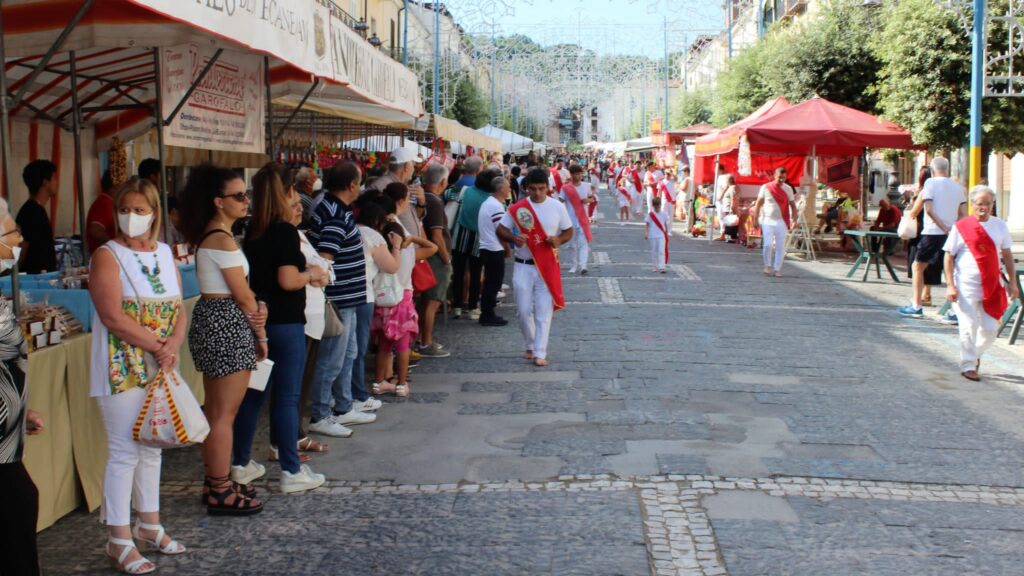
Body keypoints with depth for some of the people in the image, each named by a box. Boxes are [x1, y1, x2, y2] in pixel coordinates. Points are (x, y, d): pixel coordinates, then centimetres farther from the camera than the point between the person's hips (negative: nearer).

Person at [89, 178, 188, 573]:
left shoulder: (164, 253, 11)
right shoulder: (108, 256, -8)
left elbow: (179, 310, 8)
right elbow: (113, 317, -18)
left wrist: (173, 346, -11)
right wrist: (159, 347, -17)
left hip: (161, 369, 6)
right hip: (123, 371, -6)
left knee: (152, 448, 15)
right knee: (125, 452, -4)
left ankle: (149, 525, 28)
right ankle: (119, 541, 5)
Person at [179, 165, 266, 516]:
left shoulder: (209, 235, 13)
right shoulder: (223, 239, -17)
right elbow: (242, 295, -14)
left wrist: (257, 308, -8)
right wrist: (261, 334, -2)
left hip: (210, 319, 10)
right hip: (226, 325, -10)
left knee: (215, 410, 17)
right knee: (225, 414, -3)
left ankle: (215, 481, 28)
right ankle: (221, 493, 5)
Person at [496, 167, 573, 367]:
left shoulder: (557, 207, -1)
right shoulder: (517, 208, -3)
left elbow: (569, 231, 8)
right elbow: (500, 229, 3)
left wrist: (559, 240, -15)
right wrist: (513, 238, -18)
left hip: (547, 266, -1)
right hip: (523, 266, 1)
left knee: (544, 311, -2)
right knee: (524, 309, 5)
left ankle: (540, 353, 2)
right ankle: (531, 345, 28)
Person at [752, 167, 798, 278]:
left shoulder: (788, 189, 2)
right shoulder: (766, 187, -2)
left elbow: (793, 205, 5)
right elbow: (758, 203, 3)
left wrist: (794, 219, -6)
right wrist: (756, 218, -1)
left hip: (781, 222, 2)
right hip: (767, 220, -2)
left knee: (780, 247, 2)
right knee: (767, 244, -11)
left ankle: (777, 269, 13)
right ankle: (768, 265, 11)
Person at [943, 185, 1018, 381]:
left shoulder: (1000, 226, 7)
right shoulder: (961, 227, -4)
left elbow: (1007, 255, 13)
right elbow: (949, 256, -3)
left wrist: (1012, 282, 8)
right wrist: (950, 285, -10)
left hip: (992, 286, 4)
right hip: (966, 285, -4)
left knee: (991, 329, 4)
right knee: (969, 327, -4)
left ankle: (975, 355, 32)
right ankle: (968, 365, 10)